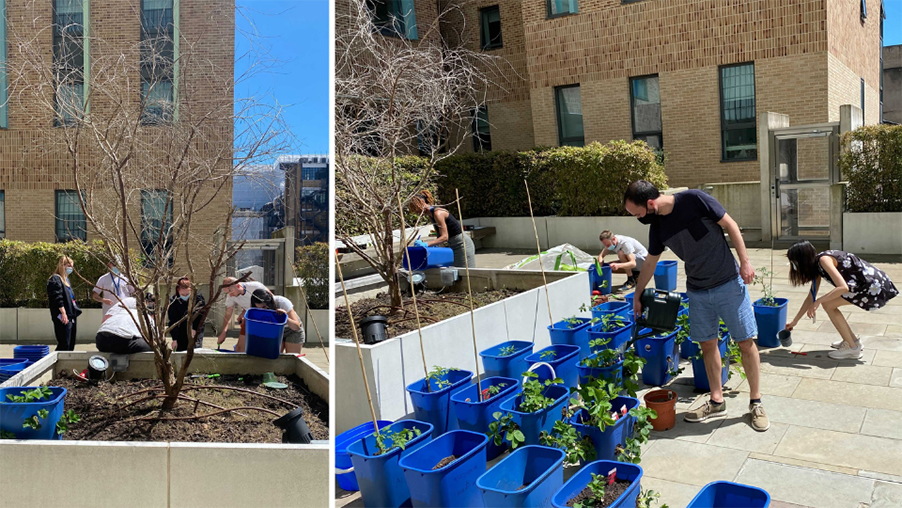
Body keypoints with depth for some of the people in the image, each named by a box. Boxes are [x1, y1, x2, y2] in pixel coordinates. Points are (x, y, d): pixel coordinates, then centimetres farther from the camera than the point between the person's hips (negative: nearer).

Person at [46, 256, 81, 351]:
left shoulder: (66, 280, 22)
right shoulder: (55, 279, -7)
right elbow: (57, 298, -17)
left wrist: (76, 311, 21)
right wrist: (63, 313, -23)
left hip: (71, 316, 10)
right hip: (63, 318, -10)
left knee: (71, 345, 10)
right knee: (64, 345, -13)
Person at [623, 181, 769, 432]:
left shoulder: (694, 200, -18)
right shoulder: (657, 226, -1)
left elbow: (729, 224, -11)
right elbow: (650, 263, 11)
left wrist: (745, 261, -13)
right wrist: (637, 296, 17)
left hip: (729, 284, -5)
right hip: (697, 292, 5)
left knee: (746, 343, 1)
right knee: (707, 345, 9)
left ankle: (756, 403, 15)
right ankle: (717, 402, 22)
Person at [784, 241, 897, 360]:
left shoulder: (824, 260, -19)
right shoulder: (816, 265, 9)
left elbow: (843, 287, -30)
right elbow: (811, 298, 16)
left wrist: (818, 301, -24)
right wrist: (795, 321, 20)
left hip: (874, 287, -9)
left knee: (828, 305, -11)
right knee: (828, 302, 10)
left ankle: (852, 348, -1)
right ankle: (853, 340, 24)